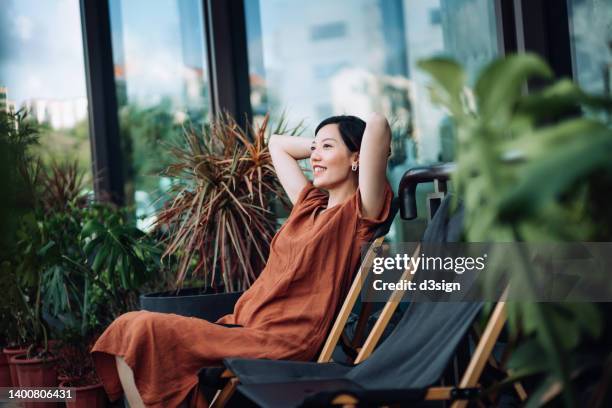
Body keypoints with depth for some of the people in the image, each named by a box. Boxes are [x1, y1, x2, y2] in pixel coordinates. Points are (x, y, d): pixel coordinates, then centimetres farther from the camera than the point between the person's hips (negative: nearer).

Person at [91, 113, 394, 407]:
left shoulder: (358, 212, -3)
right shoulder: (310, 204, 20)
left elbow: (377, 123, -15)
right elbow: (276, 143, 34)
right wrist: (319, 145, 27)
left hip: (276, 346, -8)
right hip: (241, 327, 9)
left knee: (145, 330, -19)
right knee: (130, 328, -6)